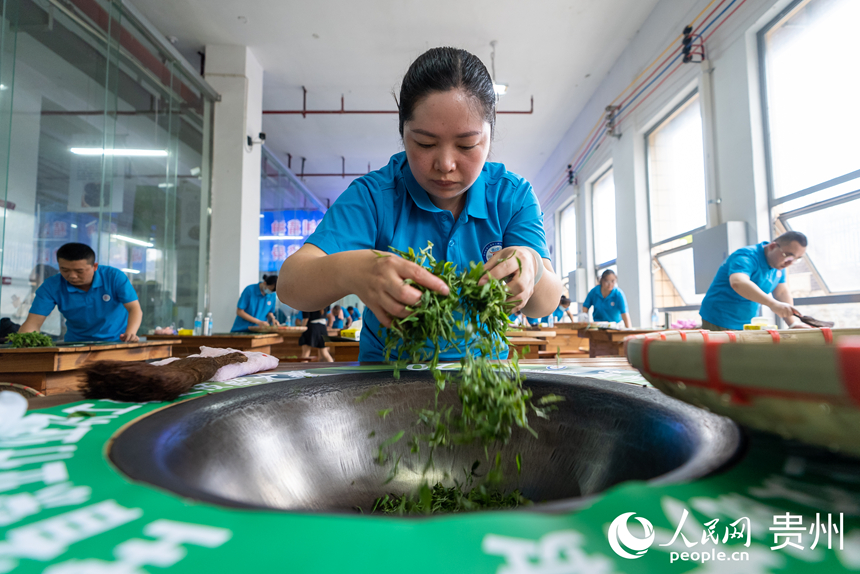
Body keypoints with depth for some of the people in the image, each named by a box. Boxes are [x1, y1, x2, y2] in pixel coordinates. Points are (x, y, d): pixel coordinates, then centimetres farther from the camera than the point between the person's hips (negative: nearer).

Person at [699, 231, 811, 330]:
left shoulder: (778, 264, 8)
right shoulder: (747, 257, -22)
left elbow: (782, 293, 8)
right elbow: (738, 283, -41)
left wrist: (794, 323, -6)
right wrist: (773, 304, -50)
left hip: (747, 323, 9)